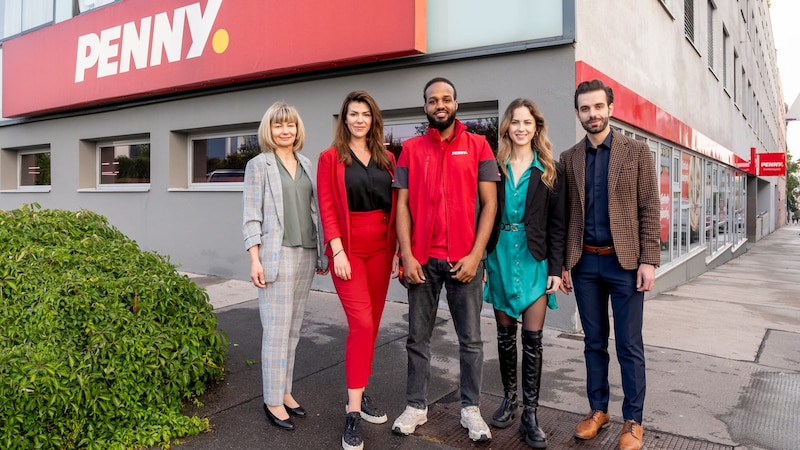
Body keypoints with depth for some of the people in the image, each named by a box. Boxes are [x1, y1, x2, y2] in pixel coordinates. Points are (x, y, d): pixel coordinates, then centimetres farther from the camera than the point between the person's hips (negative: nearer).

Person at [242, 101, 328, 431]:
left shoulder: (306, 164, 13)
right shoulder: (259, 165, -1)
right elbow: (252, 216, -5)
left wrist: (321, 253, 12)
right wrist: (254, 259, -13)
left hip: (306, 254, 5)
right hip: (277, 254, -5)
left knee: (294, 329, 10)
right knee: (276, 330, -3)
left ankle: (285, 392, 22)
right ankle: (272, 400, 9)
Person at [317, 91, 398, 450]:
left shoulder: (386, 159, 11)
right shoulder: (330, 158, 1)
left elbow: (395, 207, 10)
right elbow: (326, 207, -6)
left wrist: (397, 249, 5)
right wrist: (338, 251, -15)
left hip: (381, 248, 4)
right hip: (347, 248, -4)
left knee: (371, 325, 10)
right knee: (362, 324, -13)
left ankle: (360, 394, 26)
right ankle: (353, 414, -5)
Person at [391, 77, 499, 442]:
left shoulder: (478, 146, 3)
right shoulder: (410, 149, 7)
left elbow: (489, 204, -1)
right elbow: (402, 205, 3)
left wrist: (475, 255, -9)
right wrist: (407, 256, -7)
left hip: (465, 259, -1)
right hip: (423, 260, 1)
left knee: (471, 340, 7)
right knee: (418, 338, 9)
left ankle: (471, 409, 22)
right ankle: (416, 406, 22)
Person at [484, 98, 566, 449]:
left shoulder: (551, 170, 3)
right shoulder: (495, 167, 4)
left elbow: (558, 223, 0)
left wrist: (556, 268, -6)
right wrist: (479, 260, -2)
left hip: (535, 261, -1)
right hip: (499, 258, 2)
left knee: (532, 338, 0)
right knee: (505, 334, 11)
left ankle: (530, 414, 10)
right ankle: (509, 399, 28)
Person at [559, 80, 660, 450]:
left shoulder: (636, 152, 1)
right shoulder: (569, 159, 8)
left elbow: (649, 210, -2)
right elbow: (564, 215, 8)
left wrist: (648, 260, -9)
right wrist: (562, 263, 4)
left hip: (625, 261, -2)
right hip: (585, 262, 3)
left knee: (629, 345, 5)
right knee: (594, 342, 13)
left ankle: (633, 420, 18)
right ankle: (597, 409, 27)